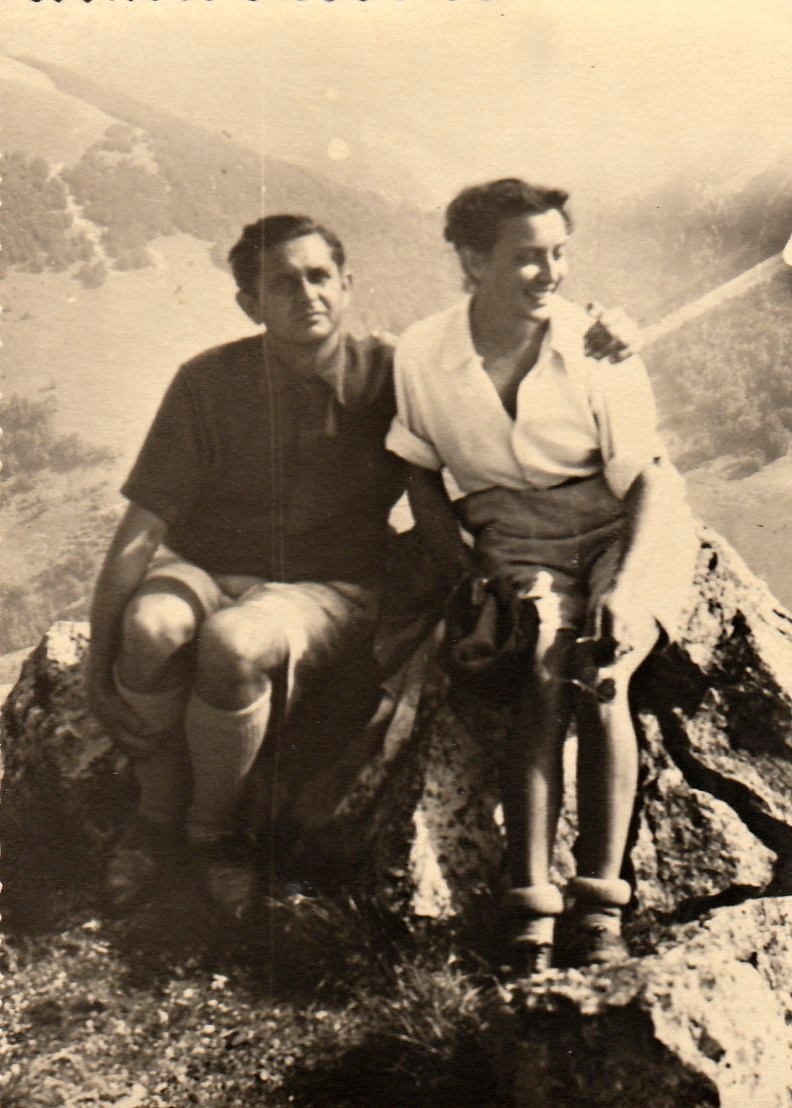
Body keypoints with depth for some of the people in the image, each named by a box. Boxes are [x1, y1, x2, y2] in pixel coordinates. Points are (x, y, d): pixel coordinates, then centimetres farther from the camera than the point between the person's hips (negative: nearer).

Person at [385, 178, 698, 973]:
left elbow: (649, 479, -6)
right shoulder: (422, 354, -5)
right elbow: (420, 475, 8)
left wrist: (624, 589, -20)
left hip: (622, 530, 0)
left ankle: (602, 898, -16)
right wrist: (463, 573, -4)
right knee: (544, 676, -27)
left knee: (599, 679, -26)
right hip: (516, 540, 1)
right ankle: (529, 905, -24)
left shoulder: (597, 348, -9)